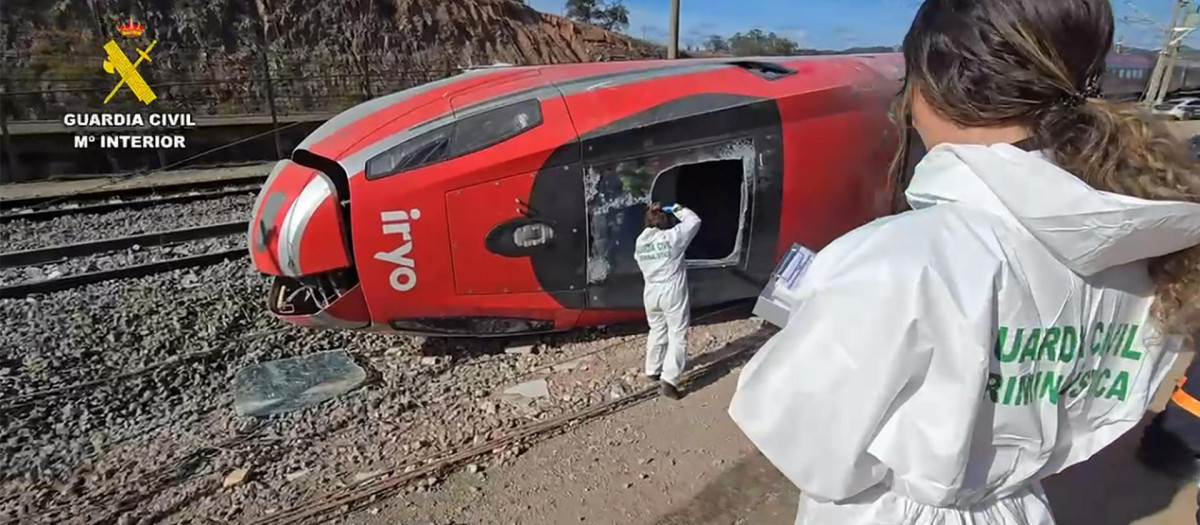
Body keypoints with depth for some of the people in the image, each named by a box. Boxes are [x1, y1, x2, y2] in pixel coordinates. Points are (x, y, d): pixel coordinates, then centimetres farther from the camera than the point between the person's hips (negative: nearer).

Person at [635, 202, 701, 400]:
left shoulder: (640, 242, 1)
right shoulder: (672, 236, -14)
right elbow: (694, 221, -3)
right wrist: (678, 209, 8)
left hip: (651, 293, 6)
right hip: (673, 293, -6)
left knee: (657, 331, 23)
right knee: (677, 336, 1)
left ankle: (652, 371, 35)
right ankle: (669, 381, -6)